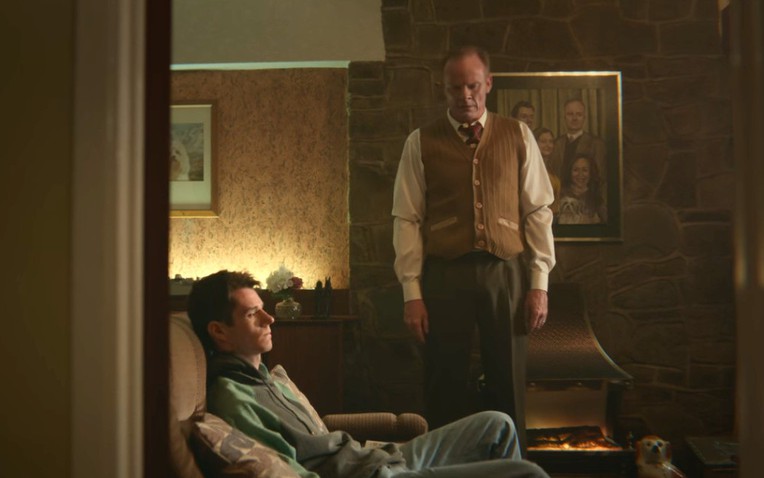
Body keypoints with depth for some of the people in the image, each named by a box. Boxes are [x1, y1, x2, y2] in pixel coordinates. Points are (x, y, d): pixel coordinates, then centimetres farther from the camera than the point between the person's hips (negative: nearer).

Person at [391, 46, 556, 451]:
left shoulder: (517, 136, 8)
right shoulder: (421, 143, 4)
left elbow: (538, 212, 6)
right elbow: (407, 220, 0)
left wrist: (539, 284, -1)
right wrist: (412, 293, -6)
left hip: (506, 272, 1)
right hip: (444, 275, -1)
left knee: (508, 386, 8)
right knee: (445, 388, 6)